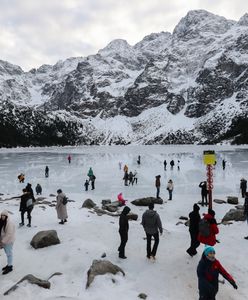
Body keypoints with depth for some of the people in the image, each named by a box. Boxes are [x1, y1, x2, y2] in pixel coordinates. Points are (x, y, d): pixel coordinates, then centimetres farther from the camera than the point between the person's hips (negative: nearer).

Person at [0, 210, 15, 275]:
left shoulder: (9, 223, -24)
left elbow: (9, 234, -24)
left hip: (8, 242, -8)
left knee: (9, 254, 6)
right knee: (7, 253, 21)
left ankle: (10, 267, 18)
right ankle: (9, 264, 36)